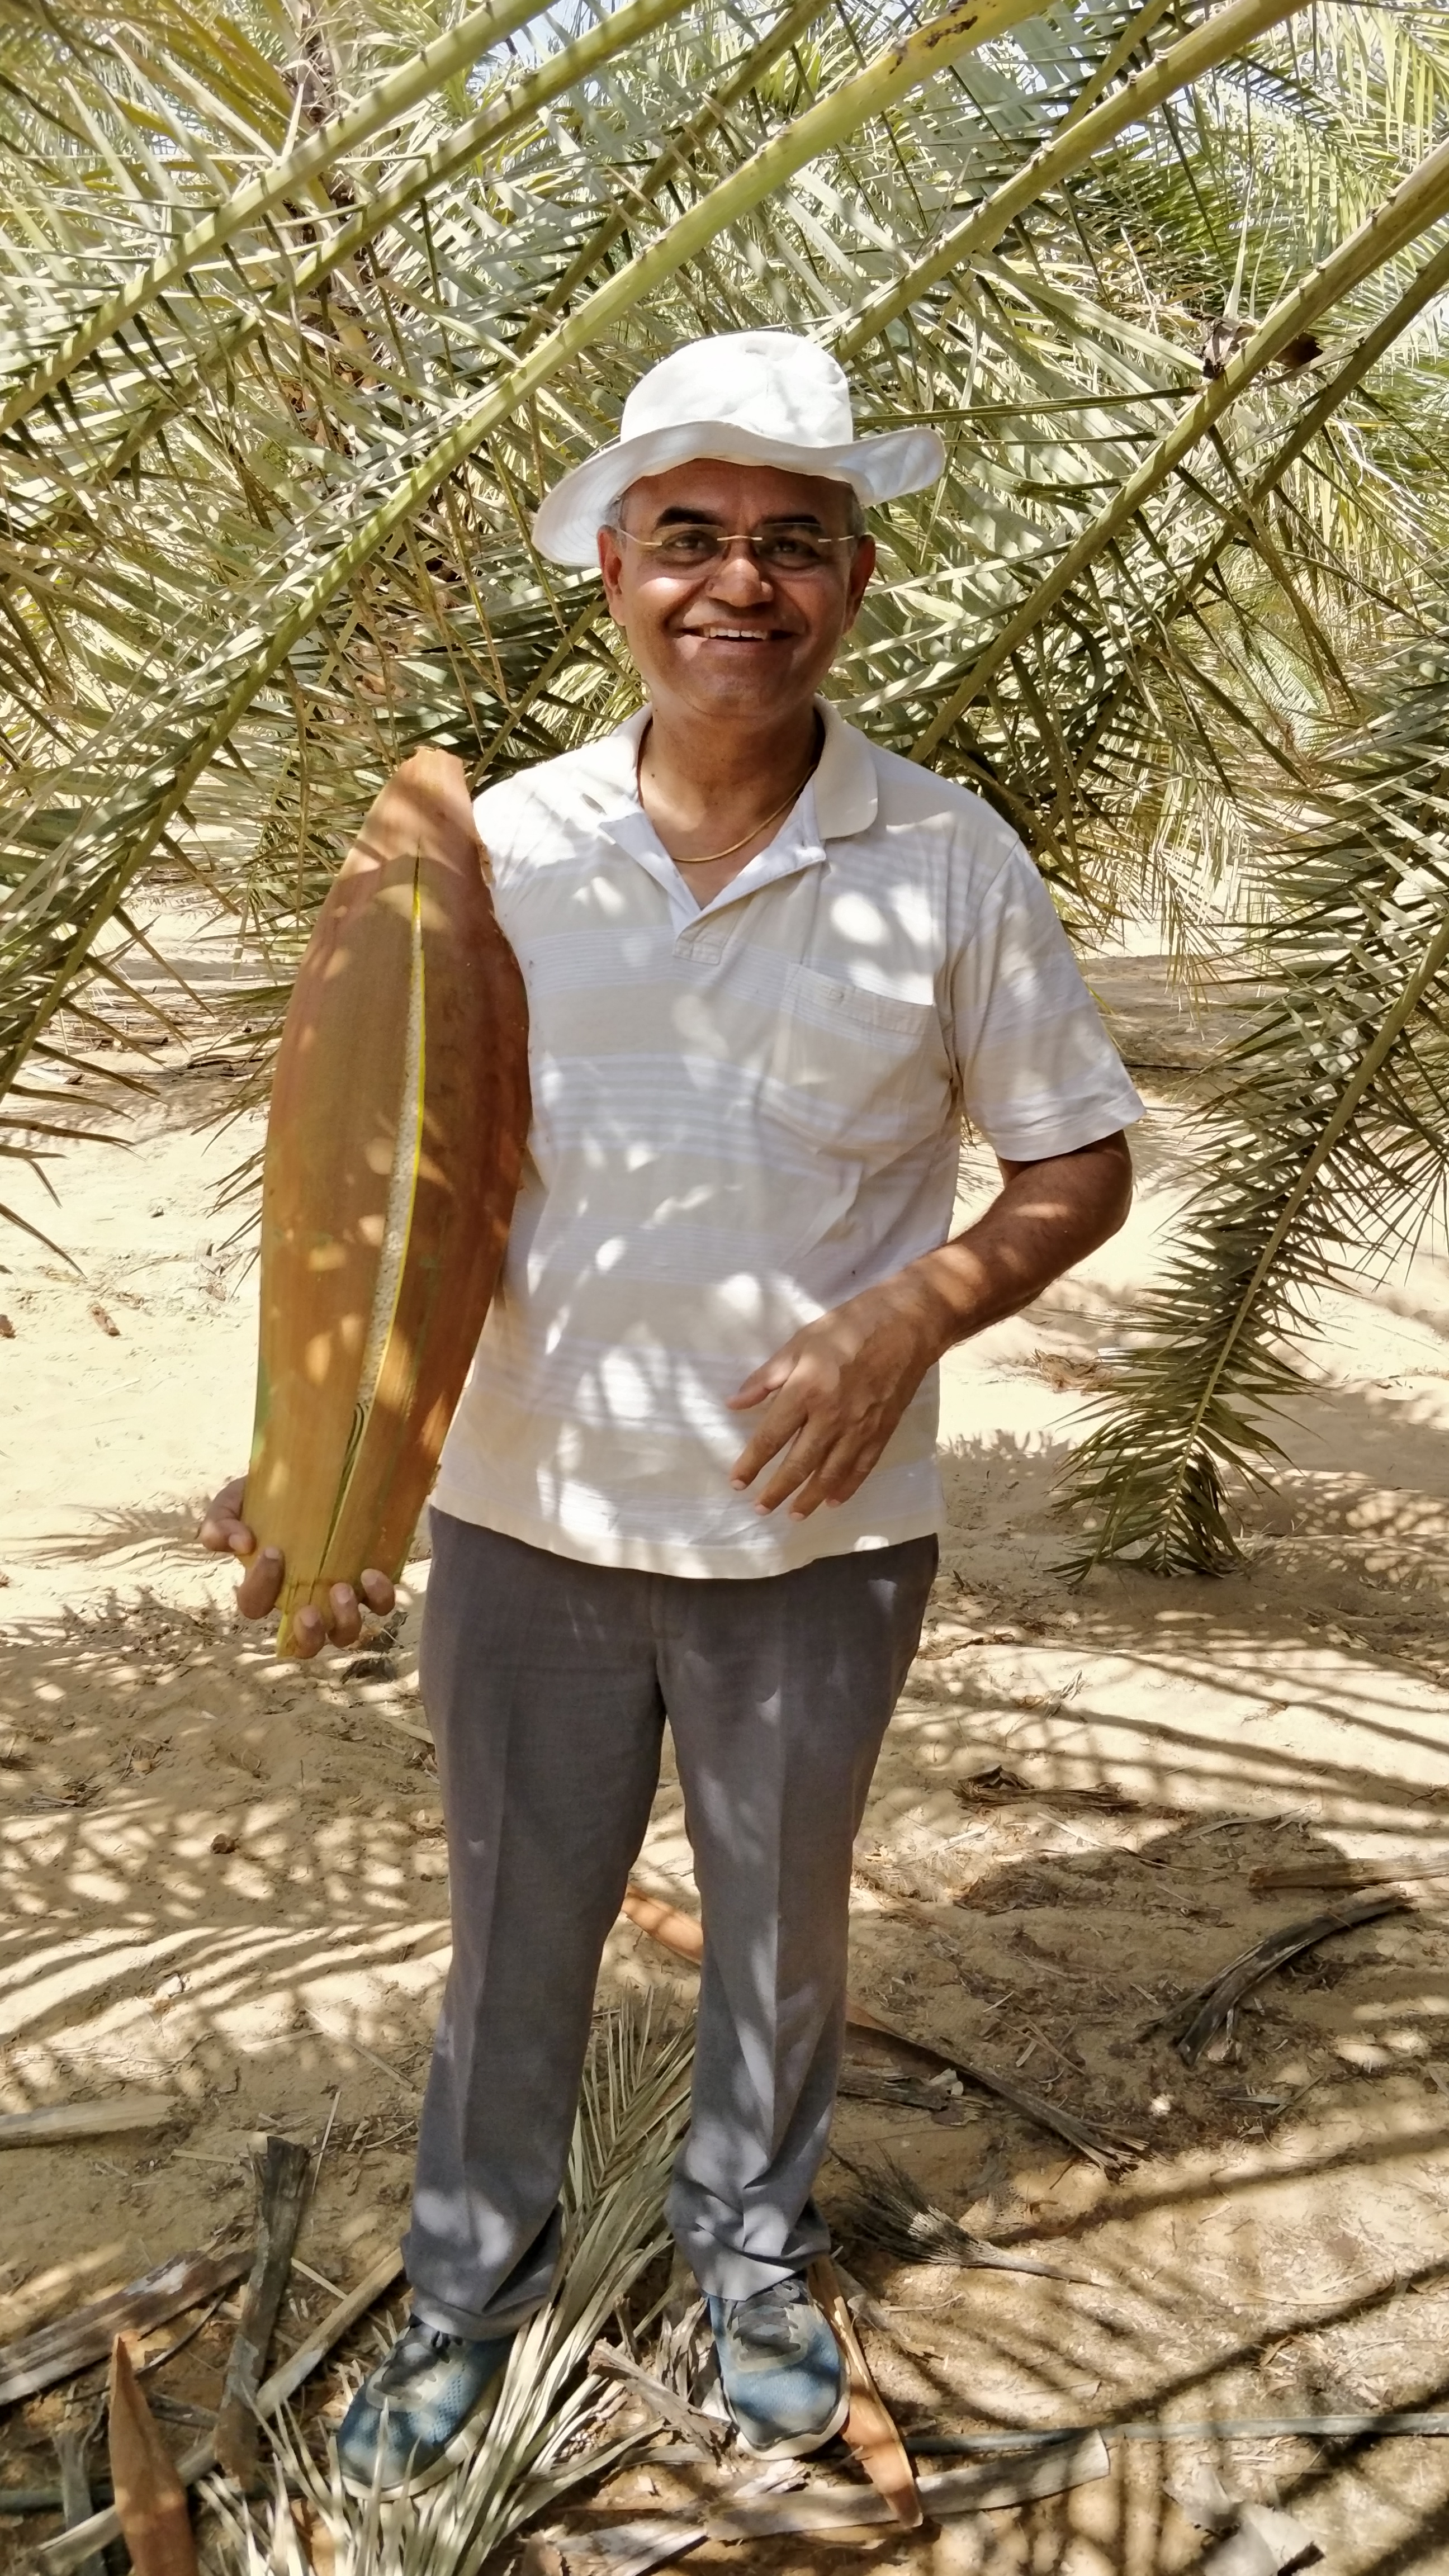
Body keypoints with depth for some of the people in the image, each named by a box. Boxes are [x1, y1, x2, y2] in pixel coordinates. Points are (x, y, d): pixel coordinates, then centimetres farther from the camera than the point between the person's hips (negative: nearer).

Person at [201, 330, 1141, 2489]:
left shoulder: (949, 865, -8)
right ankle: (473, 2284, 42)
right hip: (525, 1521, 1)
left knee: (780, 1927, 20)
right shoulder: (499, 848, -5)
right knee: (515, 1931, 17)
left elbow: (1079, 1168, 0)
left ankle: (756, 2256, 47)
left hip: (818, 1536, 0)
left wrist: (909, 1318, -17)